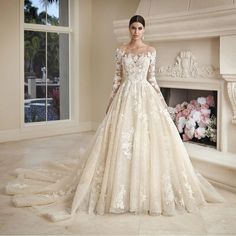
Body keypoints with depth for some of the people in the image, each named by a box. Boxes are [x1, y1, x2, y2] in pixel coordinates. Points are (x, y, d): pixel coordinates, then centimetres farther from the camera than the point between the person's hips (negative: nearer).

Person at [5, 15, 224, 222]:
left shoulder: (151, 51, 7)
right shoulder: (120, 51, 6)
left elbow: (152, 79, 9)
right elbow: (117, 78, 7)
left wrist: (163, 102, 4)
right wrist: (111, 101, 3)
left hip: (147, 97, 0)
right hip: (125, 97, 0)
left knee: (149, 139, -4)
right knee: (122, 141, -3)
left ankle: (149, 188, 10)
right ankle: (123, 189, 10)